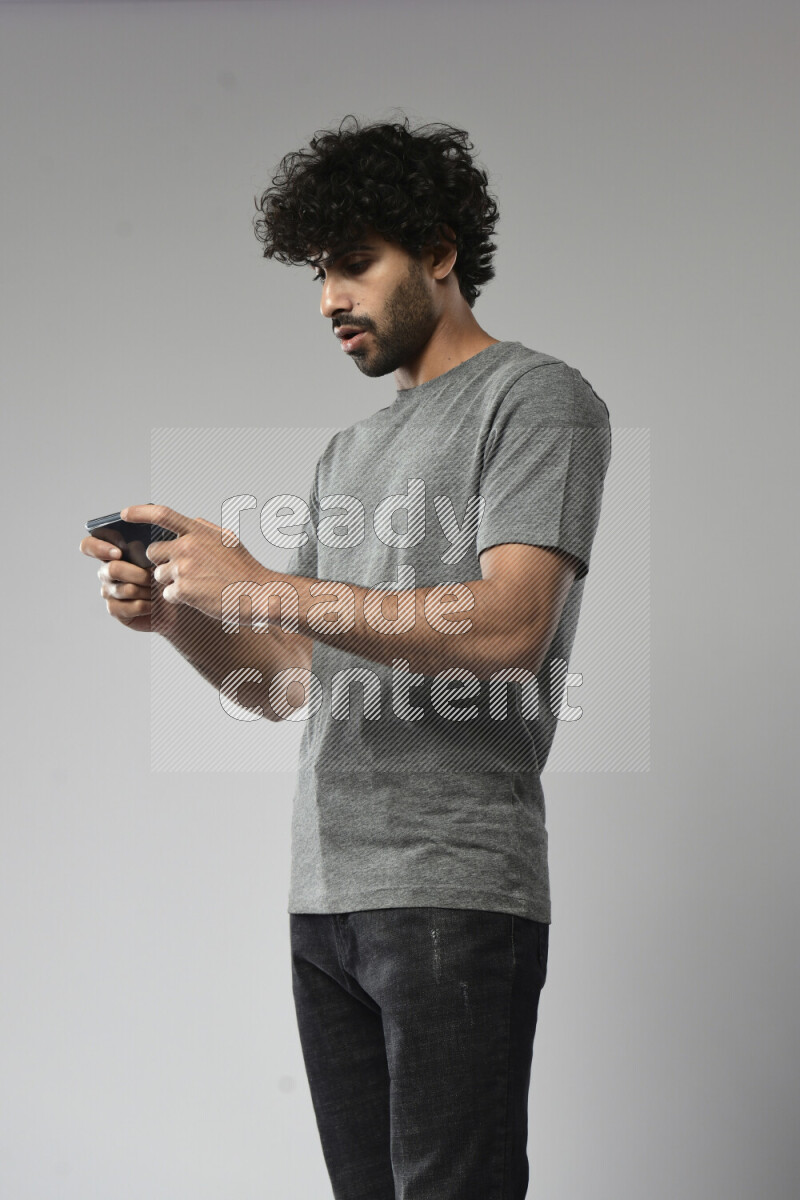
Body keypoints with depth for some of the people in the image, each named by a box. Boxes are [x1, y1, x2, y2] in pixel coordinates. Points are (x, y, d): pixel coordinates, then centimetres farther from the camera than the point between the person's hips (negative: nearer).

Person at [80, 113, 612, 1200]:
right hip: (324, 901, 7)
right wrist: (174, 615, 1)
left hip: (454, 894, -7)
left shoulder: (536, 399, 1)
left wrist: (261, 582, -16)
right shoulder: (350, 452, 23)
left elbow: (508, 628, -15)